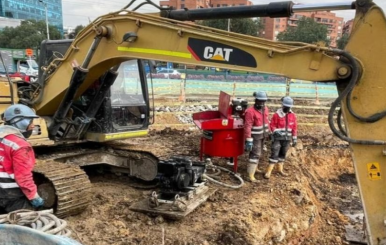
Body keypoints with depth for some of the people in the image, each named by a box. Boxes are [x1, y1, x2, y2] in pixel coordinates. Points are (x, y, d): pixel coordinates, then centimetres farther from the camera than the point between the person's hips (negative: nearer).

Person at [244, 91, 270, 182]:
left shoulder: (265, 109, 0)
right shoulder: (250, 111, -24)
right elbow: (247, 127, -25)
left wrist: (268, 132, 16)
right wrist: (249, 140, -26)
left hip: (262, 135, 8)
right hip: (255, 136, -8)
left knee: (258, 152, 20)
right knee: (255, 154, -10)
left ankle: (255, 167, 38)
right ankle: (251, 175, -8)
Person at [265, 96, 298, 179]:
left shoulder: (293, 115, 3)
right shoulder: (277, 114, -11)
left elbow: (294, 128, 8)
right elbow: (272, 125, -7)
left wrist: (294, 139, 7)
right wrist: (276, 132, -24)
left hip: (287, 139, 4)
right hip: (277, 138, -4)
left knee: (283, 154, 15)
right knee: (274, 154, -8)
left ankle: (280, 169, 30)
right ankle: (268, 172, -4)